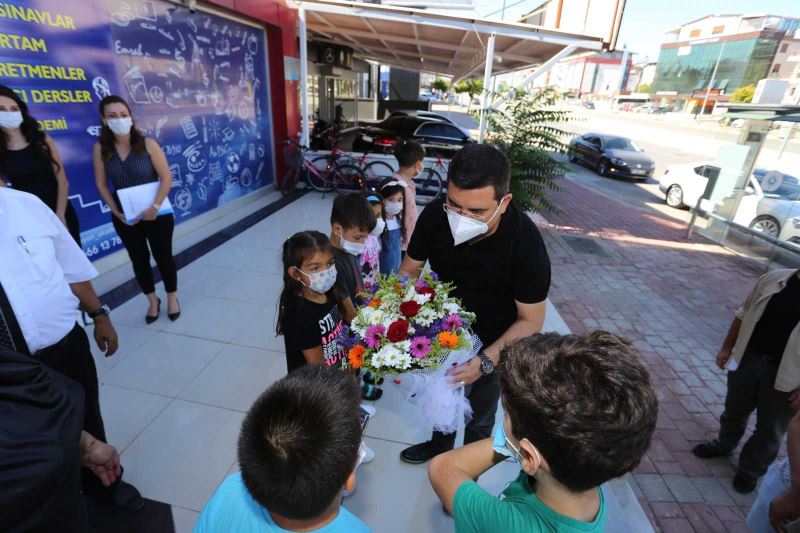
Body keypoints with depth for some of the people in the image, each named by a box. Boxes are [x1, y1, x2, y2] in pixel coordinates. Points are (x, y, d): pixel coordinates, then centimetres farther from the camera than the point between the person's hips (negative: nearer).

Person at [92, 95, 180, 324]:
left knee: (163, 256, 8)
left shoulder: (147, 144, -12)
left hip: (157, 213, -3)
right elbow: (101, 184, 0)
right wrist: (116, 212, -9)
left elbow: (166, 179, -14)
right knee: (139, 259, 13)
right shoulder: (100, 148, -4)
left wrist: (155, 207, -20)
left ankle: (172, 297, 28)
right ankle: (152, 301, 31)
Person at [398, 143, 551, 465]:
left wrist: (487, 361, -38)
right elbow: (409, 271, -12)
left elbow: (531, 320, -24)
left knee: (479, 416, 21)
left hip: (493, 343, -3)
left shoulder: (526, 243, -34)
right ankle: (439, 444, 61)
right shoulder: (434, 216, -25)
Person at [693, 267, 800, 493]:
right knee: (735, 409, 22)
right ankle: (724, 445, 47)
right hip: (749, 358, 3)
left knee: (770, 429, 13)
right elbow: (744, 315, 6)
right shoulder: (774, 278, -3)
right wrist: (727, 347, 5)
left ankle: (750, 471, 35)